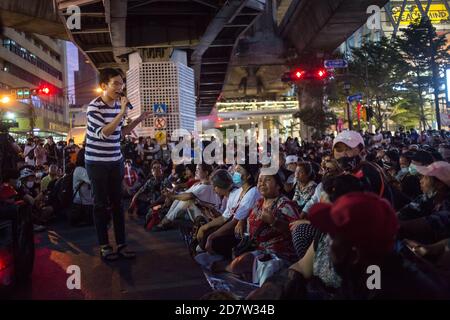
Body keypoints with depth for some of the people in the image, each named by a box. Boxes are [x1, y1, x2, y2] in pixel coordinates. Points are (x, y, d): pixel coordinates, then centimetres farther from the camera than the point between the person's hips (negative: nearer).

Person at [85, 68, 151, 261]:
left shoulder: (119, 105, 5)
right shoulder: (94, 106, -15)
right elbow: (103, 133, -26)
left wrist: (139, 120, 4)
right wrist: (122, 113, -28)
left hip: (116, 161, 6)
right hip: (97, 163, -6)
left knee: (117, 202, 8)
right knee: (101, 204, 3)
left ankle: (121, 245, 16)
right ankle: (104, 246, 15)